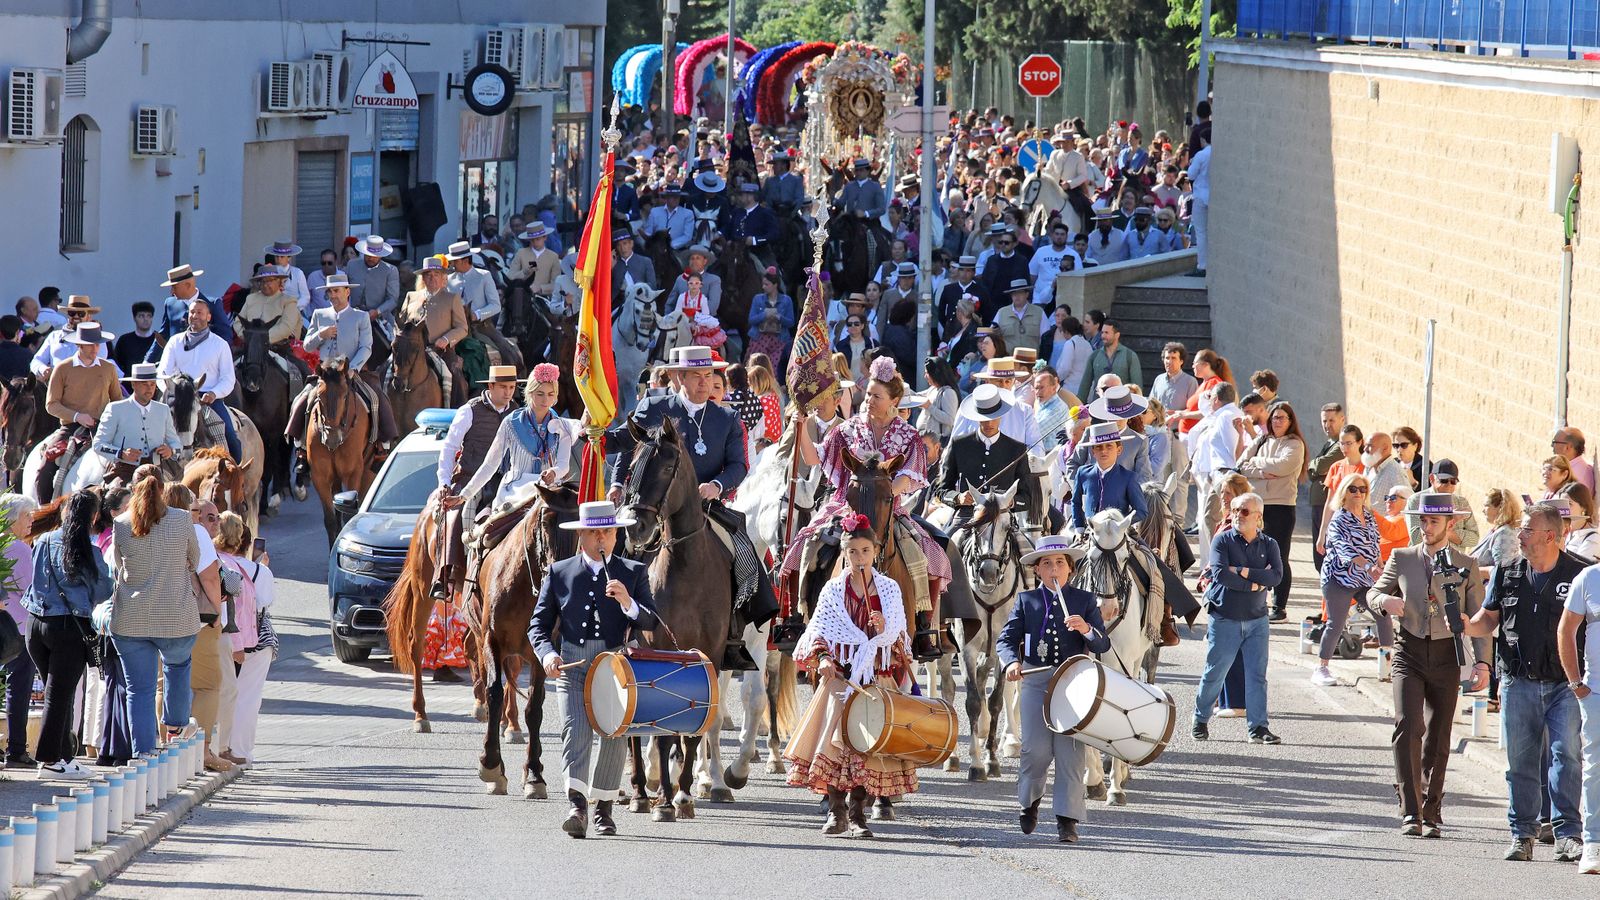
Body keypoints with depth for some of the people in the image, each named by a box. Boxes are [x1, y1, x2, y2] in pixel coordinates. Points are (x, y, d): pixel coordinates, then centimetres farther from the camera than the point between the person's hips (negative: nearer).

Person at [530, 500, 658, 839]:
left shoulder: (634, 572, 7)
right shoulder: (559, 573, 7)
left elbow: (651, 623, -1)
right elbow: (539, 624, 7)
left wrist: (628, 603, -20)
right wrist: (547, 653, -13)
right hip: (572, 667, -1)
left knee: (615, 735, 5)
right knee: (575, 732, -16)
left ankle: (603, 808, 21)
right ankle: (577, 807, -27)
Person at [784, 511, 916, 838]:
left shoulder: (889, 589, 8)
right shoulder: (833, 590, 7)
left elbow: (899, 635, 4)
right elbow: (819, 628, 1)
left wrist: (884, 630, -17)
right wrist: (822, 656, -16)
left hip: (877, 676, 0)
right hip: (840, 673, 0)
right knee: (835, 736, -9)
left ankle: (858, 813, -3)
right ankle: (836, 811, 0)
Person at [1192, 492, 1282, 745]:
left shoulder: (1269, 544, 6)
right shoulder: (1222, 541, -2)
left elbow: (1276, 576, -10)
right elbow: (1220, 573, -17)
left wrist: (1241, 571, -16)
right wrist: (1254, 584, -14)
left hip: (1256, 619, 2)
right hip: (1224, 618, -2)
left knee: (1257, 675, -1)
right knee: (1214, 673, 4)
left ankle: (1258, 727, 0)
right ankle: (1201, 721, 20)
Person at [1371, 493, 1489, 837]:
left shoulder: (1466, 566, 5)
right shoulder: (1402, 559, 7)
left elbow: (1478, 618, 5)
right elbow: (1375, 592, 17)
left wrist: (1482, 662, -6)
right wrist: (1386, 600, -8)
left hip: (1446, 655, 0)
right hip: (1409, 653, 0)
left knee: (1438, 737, 6)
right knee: (1408, 726, -17)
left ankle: (1431, 813, 18)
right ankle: (1410, 812, -18)